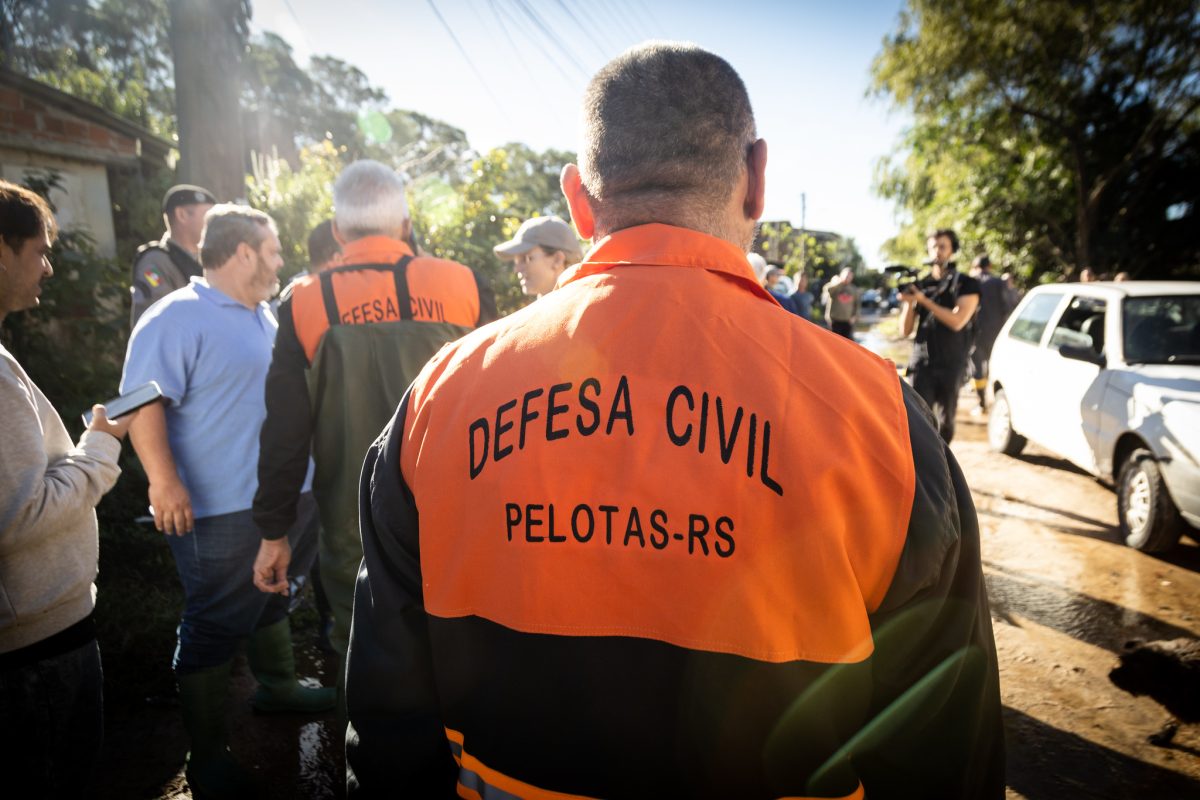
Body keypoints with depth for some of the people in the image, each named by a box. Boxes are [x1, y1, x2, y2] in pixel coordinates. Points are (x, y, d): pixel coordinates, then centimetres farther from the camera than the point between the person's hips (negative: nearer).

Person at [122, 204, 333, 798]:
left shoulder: (263, 315, 14)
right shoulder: (176, 318, -14)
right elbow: (144, 403, -21)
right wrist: (164, 481, -29)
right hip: (223, 511, -9)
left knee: (273, 599, 24)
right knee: (215, 628, 3)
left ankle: (276, 687, 45)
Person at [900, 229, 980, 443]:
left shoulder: (967, 284, 2)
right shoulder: (919, 285, 9)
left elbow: (957, 321, -14)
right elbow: (906, 330, 5)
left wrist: (924, 300, -17)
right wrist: (909, 303, -12)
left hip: (951, 365, -1)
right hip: (922, 363, 1)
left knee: (945, 420, 7)